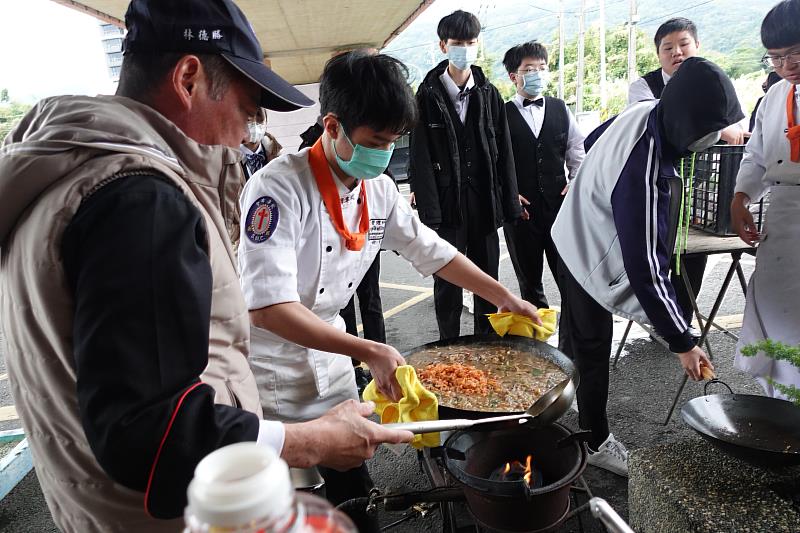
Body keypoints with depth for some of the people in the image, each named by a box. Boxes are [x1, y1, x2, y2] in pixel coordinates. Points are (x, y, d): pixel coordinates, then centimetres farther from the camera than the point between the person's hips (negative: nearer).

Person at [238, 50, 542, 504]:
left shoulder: (380, 190, -4)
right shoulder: (279, 187, -27)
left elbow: (432, 250, 6)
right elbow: (269, 308, -33)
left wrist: (504, 297, 5)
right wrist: (369, 353, -37)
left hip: (328, 354, 6)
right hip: (267, 365, -6)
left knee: (353, 482, 16)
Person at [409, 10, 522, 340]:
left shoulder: (489, 94, 9)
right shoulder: (427, 95, -1)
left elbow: (504, 152, 7)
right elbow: (420, 157, -6)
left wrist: (510, 204, 1)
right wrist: (428, 211, -14)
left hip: (484, 201, 3)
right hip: (446, 203, -3)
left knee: (488, 279, 11)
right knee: (447, 282, 4)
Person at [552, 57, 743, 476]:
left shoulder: (644, 111, -12)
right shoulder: (644, 176, -39)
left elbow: (591, 141, 10)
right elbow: (645, 269, -35)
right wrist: (682, 342, -27)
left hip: (576, 238, 9)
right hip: (590, 257, -9)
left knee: (575, 337, 26)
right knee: (592, 352, 5)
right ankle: (597, 442, 24)